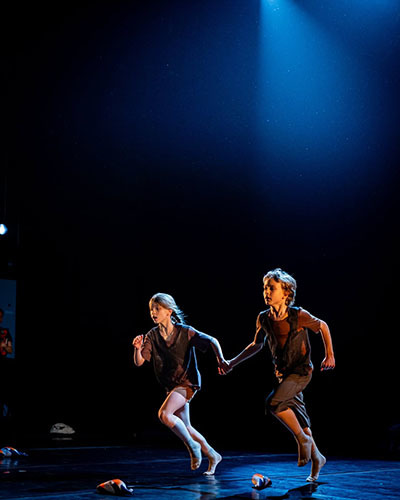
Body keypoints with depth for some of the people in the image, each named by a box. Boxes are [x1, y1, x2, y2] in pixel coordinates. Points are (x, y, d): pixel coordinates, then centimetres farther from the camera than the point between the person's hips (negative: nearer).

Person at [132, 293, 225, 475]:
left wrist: (220, 359, -22)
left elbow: (212, 341, -6)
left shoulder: (185, 332, -12)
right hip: (171, 385, 6)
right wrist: (137, 348, -28)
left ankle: (193, 446, -6)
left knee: (164, 414, -25)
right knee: (184, 427, 11)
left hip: (187, 382, -6)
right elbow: (138, 362, -7)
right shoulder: (152, 336, -2)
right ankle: (213, 456, 29)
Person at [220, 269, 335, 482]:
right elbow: (257, 345, 11)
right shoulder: (264, 319, -6)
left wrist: (329, 355, -5)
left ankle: (303, 439, -5)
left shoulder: (299, 316, -19)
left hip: (301, 371, -5)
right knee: (299, 418, 12)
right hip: (282, 373, 5)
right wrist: (232, 363, 5)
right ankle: (316, 458, 32)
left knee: (274, 402, -26)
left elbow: (323, 327, -1)